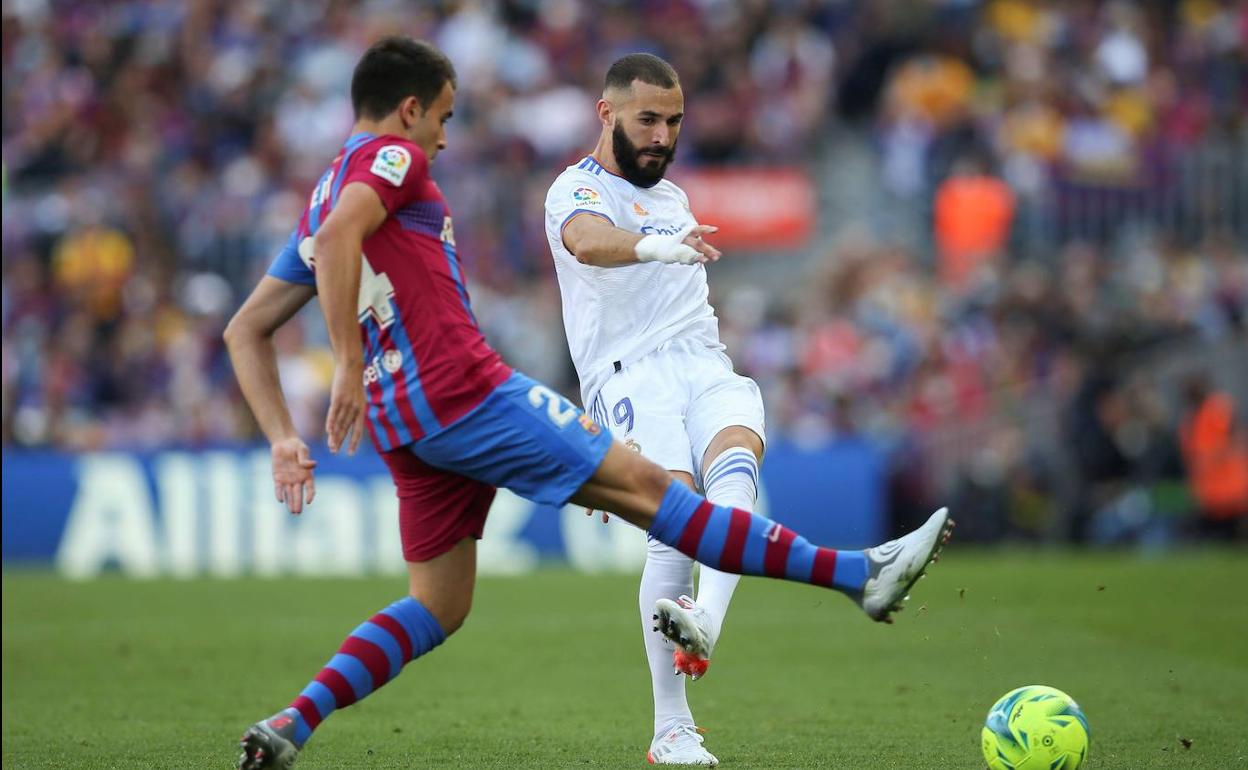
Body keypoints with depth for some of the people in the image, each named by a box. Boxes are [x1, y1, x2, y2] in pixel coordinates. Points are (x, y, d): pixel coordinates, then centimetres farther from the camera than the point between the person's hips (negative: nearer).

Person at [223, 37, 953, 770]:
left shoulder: (320, 201, 22)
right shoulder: (391, 157, -2)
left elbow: (246, 330, 20)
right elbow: (338, 240, -24)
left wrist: (284, 440, 13)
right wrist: (351, 365, -25)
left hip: (405, 425, 9)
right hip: (466, 392, -9)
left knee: (437, 609, 12)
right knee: (643, 484, -8)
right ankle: (858, 573, -6)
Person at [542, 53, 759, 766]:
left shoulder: (673, 197, 28)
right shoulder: (579, 189, 2)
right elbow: (589, 241, -24)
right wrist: (654, 244, -43)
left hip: (706, 365, 6)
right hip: (630, 377, -6)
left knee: (735, 455, -30)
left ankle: (704, 627, -54)